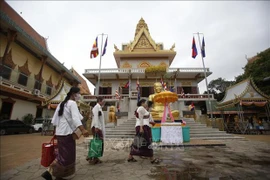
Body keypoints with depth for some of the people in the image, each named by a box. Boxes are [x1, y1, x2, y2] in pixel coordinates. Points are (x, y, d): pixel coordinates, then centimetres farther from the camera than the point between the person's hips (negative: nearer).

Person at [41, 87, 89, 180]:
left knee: (62, 154, 19)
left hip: (60, 132, 9)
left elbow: (55, 118, 16)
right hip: (67, 132, -9)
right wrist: (83, 130, -35)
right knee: (67, 155, 2)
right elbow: (75, 118, -25)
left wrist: (56, 130, 22)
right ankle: (49, 172, 2)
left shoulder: (62, 103, 15)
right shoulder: (72, 103, -11)